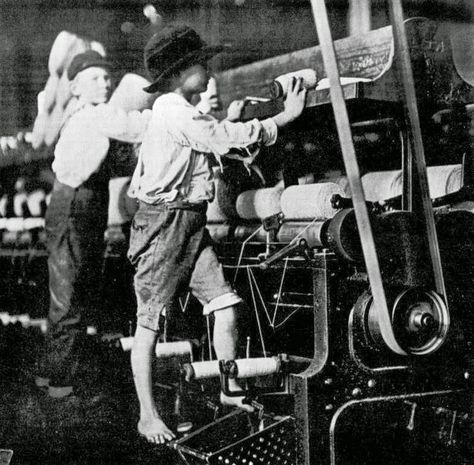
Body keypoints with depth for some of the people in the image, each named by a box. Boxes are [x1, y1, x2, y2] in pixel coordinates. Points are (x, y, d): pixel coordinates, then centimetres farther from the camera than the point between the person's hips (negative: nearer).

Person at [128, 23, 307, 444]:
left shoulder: (184, 113, 18)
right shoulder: (173, 111, -14)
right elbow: (226, 139, -17)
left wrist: (228, 122, 20)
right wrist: (288, 115, -11)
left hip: (192, 223, 9)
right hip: (164, 221, -9)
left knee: (226, 305, 3)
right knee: (150, 321, -1)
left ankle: (231, 391, 16)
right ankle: (147, 416, 7)